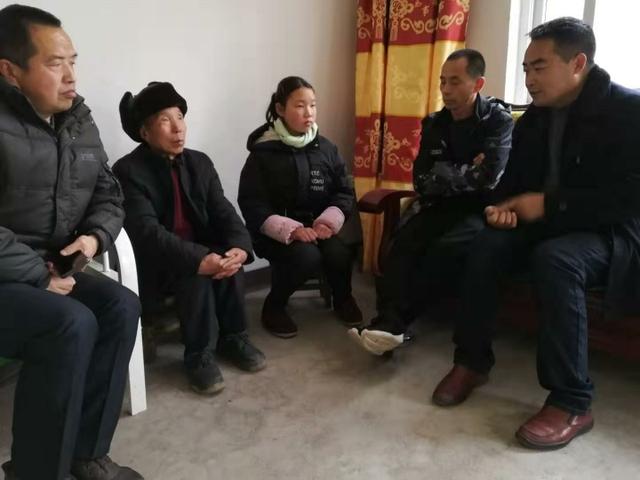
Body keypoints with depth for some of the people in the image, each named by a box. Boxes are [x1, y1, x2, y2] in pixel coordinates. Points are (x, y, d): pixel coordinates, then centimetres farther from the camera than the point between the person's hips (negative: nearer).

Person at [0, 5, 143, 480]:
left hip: (50, 269, 7)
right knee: (72, 324, -28)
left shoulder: (80, 123, 8)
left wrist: (94, 236, -8)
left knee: (122, 305, -14)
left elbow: (109, 194, 12)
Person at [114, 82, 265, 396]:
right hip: (155, 263, -4)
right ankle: (199, 354, -16)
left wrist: (240, 247, -27)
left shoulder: (199, 162, 4)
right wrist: (198, 259, -39)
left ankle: (233, 337, -6)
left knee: (228, 261, -25)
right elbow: (147, 232, -26)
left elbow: (223, 212, -5)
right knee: (196, 272, -32)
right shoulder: (128, 171, -14)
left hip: (203, 250, 5)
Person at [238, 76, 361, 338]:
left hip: (317, 226, 4)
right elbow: (252, 205, -12)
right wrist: (291, 230, -25)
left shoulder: (326, 148, 5)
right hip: (276, 232, -3)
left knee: (339, 253, -25)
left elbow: (344, 193, 5)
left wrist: (328, 223, -15)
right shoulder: (264, 152, -7)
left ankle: (342, 298, 8)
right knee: (307, 257, -31)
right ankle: (273, 306, -4)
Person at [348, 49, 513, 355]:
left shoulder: (499, 121, -3)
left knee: (446, 248, -35)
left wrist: (442, 176, -5)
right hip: (441, 207, 4)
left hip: (481, 209, -4)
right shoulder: (434, 124, 11)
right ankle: (390, 322, -38)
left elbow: (487, 178, -17)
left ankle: (394, 322, -30)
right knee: (403, 241, -28)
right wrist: (465, 172, -6)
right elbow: (421, 181, 3)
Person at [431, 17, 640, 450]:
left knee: (554, 259, -36)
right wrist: (506, 207, -11)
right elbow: (515, 178, 13)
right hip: (547, 221, 6)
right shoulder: (535, 116, 7)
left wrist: (547, 204, -23)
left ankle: (572, 403, -25)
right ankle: (473, 362, -9)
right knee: (488, 244, -22)